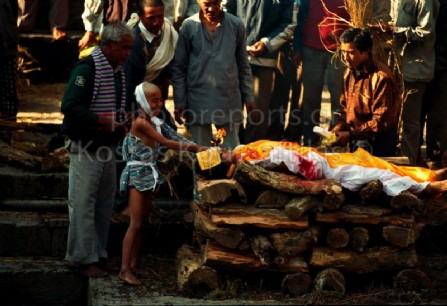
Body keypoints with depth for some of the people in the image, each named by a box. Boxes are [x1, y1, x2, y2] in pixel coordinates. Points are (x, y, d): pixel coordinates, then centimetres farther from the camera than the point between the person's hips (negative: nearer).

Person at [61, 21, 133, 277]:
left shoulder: (118, 70, 11)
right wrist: (104, 122, -23)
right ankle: (86, 259, 4)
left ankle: (100, 255, 23)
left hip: (108, 147, 9)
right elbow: (70, 106, -24)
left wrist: (121, 123, 6)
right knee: (83, 205, -3)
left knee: (105, 205, 13)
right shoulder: (87, 69, -16)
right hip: (86, 148, -9)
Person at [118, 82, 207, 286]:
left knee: (142, 222, 10)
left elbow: (175, 137, 2)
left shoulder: (156, 122, 8)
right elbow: (165, 142, -18)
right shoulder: (140, 123, -16)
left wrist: (198, 148, -11)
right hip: (137, 175, -8)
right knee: (135, 223, -9)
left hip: (149, 175, 8)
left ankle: (133, 265, 16)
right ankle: (125, 269, -7)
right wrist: (191, 147, -13)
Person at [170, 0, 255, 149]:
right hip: (198, 99, -1)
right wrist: (179, 102, -2)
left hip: (230, 98, 1)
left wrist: (248, 96, 7)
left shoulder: (236, 25, 1)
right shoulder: (188, 26, -3)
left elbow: (243, 65, 9)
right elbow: (178, 68, 1)